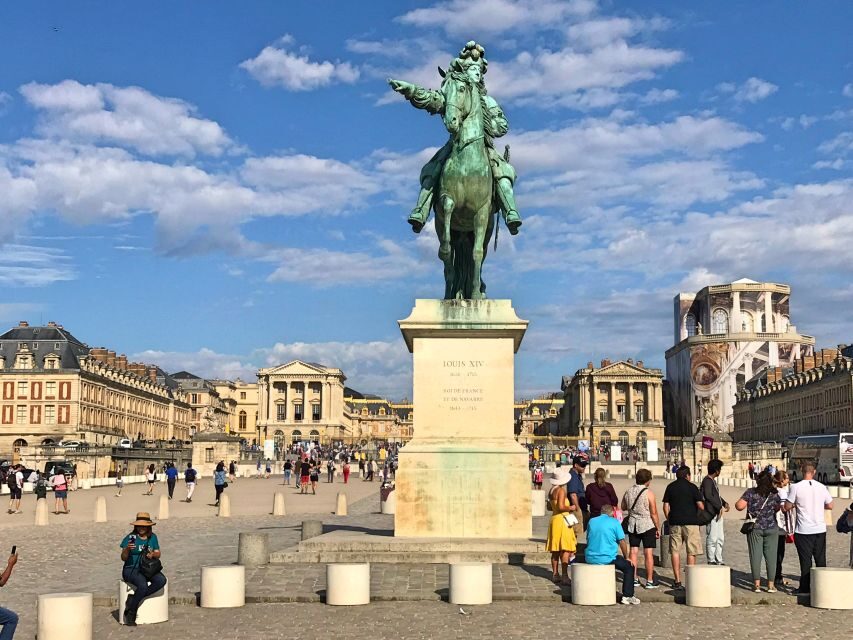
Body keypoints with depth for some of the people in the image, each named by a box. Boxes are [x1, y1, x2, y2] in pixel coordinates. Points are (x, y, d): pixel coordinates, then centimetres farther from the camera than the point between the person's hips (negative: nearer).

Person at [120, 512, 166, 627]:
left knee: (161, 580, -26)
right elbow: (123, 558, -9)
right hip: (131, 569, -5)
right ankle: (131, 614, -16)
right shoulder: (130, 537, -7)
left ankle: (134, 599, -15)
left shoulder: (152, 537, 7)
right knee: (143, 585, -35)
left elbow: (158, 554, 11)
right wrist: (127, 549, -30)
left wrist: (153, 554, -12)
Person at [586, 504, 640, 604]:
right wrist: (626, 557, 12)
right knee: (629, 566, 16)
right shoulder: (614, 522, -2)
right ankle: (627, 596, 10)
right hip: (607, 558, -5)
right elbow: (622, 541, -2)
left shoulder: (591, 521, 10)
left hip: (590, 558, 5)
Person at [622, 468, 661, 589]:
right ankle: (649, 581, 2)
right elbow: (654, 513, -11)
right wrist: (658, 528, -2)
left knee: (633, 552, 9)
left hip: (632, 525, 5)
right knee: (648, 553, 0)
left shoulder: (628, 492, 2)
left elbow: (623, 508, 15)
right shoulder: (649, 493, -13)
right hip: (647, 525, -5)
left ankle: (633, 579, 11)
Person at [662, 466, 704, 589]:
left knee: (675, 551, 6)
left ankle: (677, 581, 3)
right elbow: (701, 505, -7)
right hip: (691, 522, -3)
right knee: (691, 552, 4)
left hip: (675, 523, 3)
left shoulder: (670, 487, 7)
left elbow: (666, 506, 7)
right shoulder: (692, 487, -3)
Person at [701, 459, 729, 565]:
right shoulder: (707, 481, -13)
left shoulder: (713, 481, 18)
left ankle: (719, 561, 21)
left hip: (718, 513, 11)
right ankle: (711, 562, 0)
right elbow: (708, 496, -24)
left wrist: (725, 503, 13)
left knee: (720, 539, 14)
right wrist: (719, 507, -20)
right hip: (712, 513, -11)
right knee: (712, 539, -6)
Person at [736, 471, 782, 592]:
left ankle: (757, 584, 2)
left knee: (755, 555, 3)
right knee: (771, 555, 6)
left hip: (755, 528, -1)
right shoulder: (774, 494, -1)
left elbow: (739, 506, -13)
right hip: (771, 528, 1)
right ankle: (770, 585, 7)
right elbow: (778, 508, 12)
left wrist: (737, 503, 9)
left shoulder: (750, 492, -7)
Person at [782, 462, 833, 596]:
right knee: (821, 560, 11)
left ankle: (805, 588, 5)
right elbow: (830, 506, 9)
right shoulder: (821, 487, 0)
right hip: (820, 529, 3)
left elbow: (787, 507, -6)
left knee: (806, 560, 2)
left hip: (803, 530, -3)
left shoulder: (795, 487, -10)